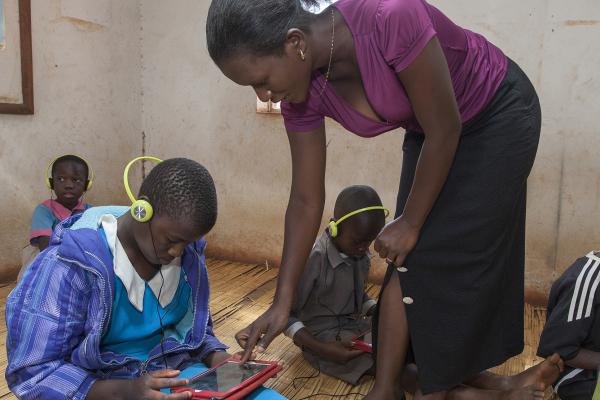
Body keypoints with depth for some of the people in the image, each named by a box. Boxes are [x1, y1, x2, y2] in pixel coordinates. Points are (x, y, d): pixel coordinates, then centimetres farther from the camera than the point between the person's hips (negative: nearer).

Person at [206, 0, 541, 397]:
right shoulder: (304, 93, -18)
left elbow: (445, 130, -28)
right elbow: (306, 200, -11)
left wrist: (411, 223, -17)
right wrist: (282, 302, -9)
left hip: (499, 114, -5)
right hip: (429, 131, 5)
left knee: (455, 262, -5)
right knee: (407, 262, 0)